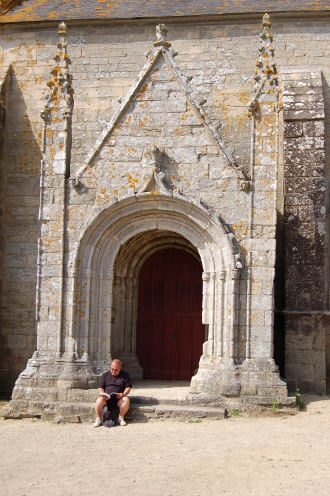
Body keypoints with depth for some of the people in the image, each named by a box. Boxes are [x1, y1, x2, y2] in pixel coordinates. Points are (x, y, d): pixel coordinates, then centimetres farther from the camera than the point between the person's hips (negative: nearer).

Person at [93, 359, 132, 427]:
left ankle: (121, 418, -10)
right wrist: (103, 395, -12)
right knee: (99, 400, -33)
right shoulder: (105, 375, 11)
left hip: (119, 398, 0)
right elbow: (100, 388, 9)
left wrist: (123, 394, -13)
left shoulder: (125, 375, 9)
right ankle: (98, 419, -11)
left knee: (126, 400, -33)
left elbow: (128, 387, 7)